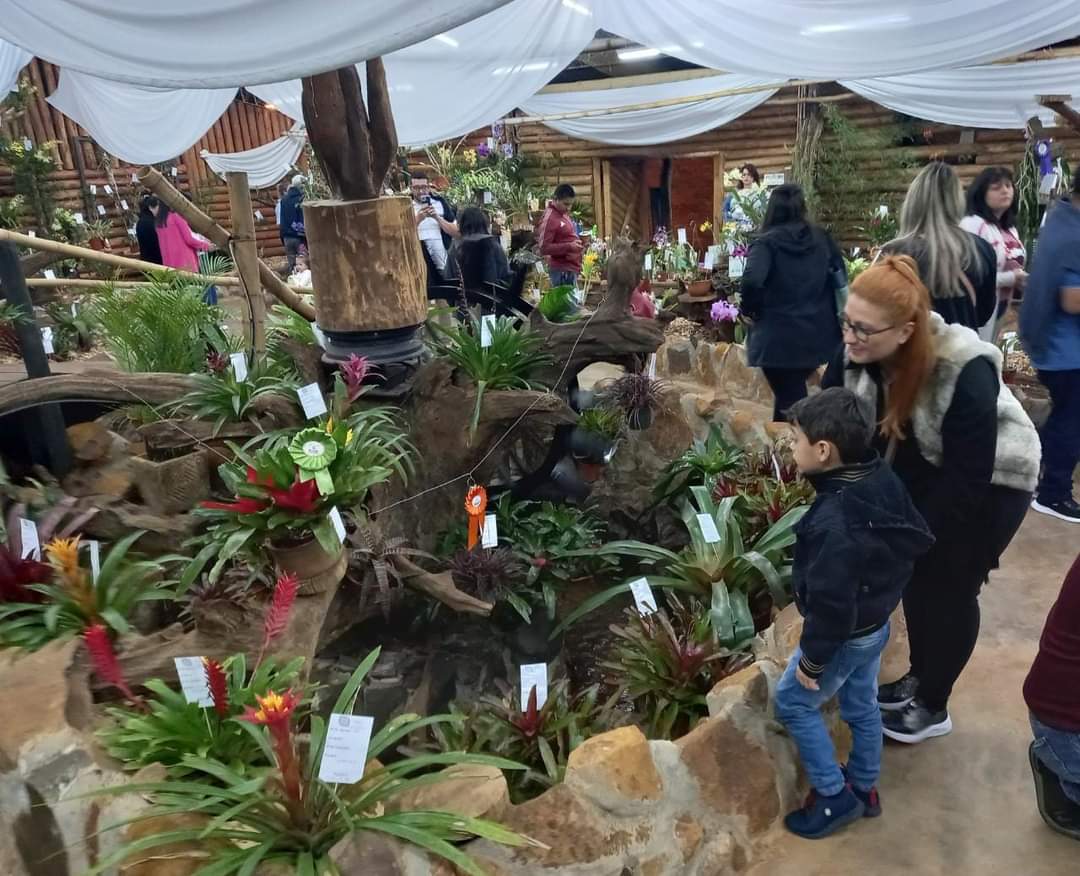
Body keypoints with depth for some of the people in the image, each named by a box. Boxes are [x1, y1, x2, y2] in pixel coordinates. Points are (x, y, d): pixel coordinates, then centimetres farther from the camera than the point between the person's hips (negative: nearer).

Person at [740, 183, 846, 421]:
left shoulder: (766, 243, -11)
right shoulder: (822, 238, 5)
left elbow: (752, 281, -27)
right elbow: (840, 277, 11)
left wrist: (750, 309, -10)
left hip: (779, 338, -5)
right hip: (817, 335, 6)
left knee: (791, 404, 4)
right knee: (792, 393, 25)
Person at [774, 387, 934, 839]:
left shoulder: (834, 523, -37)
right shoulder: (884, 479, -10)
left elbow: (830, 604, -30)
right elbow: (918, 539, 6)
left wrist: (812, 661, -16)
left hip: (846, 636, -9)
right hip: (876, 623, 9)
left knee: (792, 703, 12)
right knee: (862, 706, 25)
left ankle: (834, 796, 21)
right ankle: (865, 788, 44)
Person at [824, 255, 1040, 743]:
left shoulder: (967, 373, -36)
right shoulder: (856, 355, -21)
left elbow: (968, 475, -30)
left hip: (991, 484, -6)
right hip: (925, 475, 6)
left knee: (948, 590, 3)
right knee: (914, 575, 15)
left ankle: (933, 707, 23)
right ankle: (916, 679, 36)